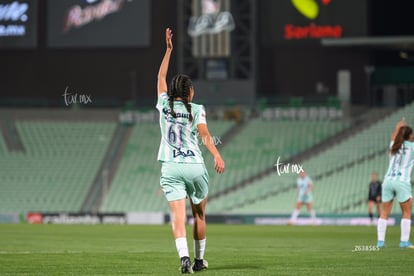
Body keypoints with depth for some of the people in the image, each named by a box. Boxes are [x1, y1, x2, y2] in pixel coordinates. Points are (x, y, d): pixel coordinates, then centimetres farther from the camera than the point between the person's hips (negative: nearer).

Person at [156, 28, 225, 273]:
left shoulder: (165, 105, 8)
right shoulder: (196, 110, -2)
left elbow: (161, 78, 22)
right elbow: (204, 133, -18)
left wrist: (169, 50, 27)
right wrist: (217, 156, -28)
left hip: (171, 168, 2)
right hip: (195, 166, -2)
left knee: (178, 216, -9)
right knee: (199, 215, 15)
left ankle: (184, 256, -29)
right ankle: (199, 259, 22)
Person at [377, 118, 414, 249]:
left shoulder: (394, 145, 14)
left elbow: (393, 137, 38)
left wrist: (398, 128, 57)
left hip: (388, 180, 4)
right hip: (402, 182, -4)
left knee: (384, 212, 7)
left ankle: (380, 241, 0)